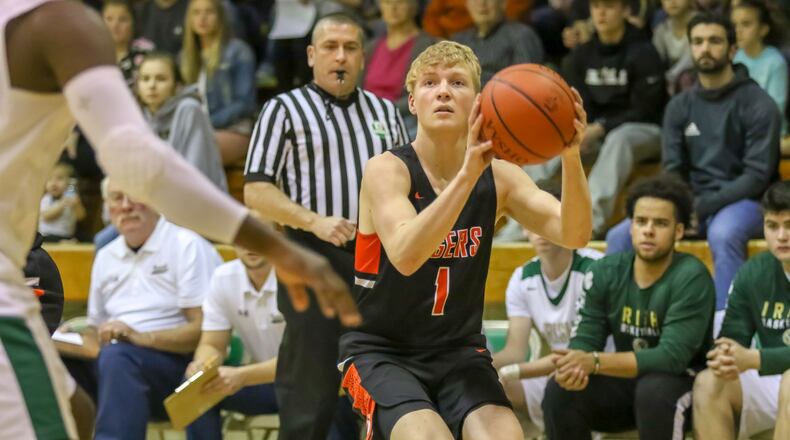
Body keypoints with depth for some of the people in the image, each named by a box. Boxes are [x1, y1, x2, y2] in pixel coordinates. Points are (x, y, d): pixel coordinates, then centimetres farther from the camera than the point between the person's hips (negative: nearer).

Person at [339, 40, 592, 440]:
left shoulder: (497, 177, -3)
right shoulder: (387, 170, -15)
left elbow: (573, 235, -16)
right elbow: (404, 255, -35)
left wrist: (571, 157, -34)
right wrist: (467, 175, -45)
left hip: (460, 351, 4)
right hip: (381, 351, -4)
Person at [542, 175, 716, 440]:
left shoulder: (691, 278, -19)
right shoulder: (605, 273, -3)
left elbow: (672, 356, -28)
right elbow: (585, 340, -5)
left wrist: (594, 362, -36)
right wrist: (574, 365, -32)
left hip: (680, 386, -5)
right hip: (626, 381, 5)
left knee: (653, 390, -37)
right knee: (559, 390, -20)